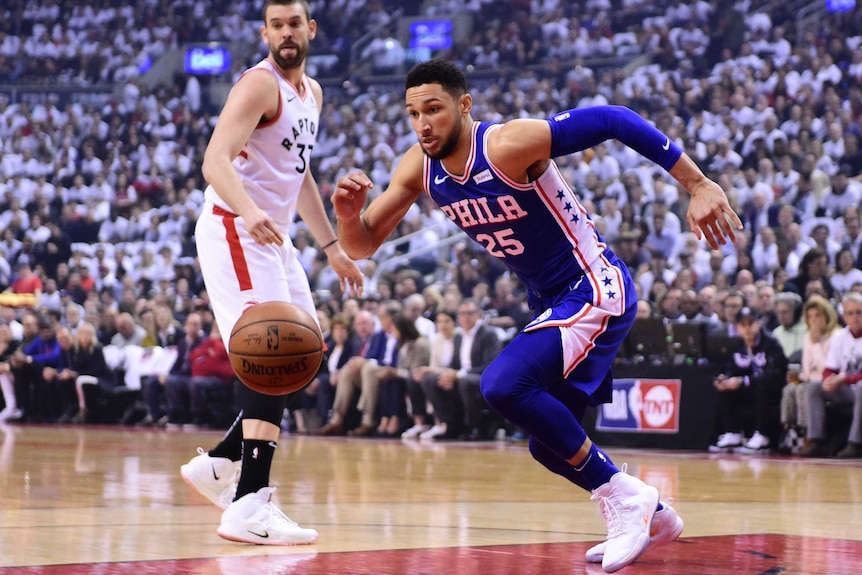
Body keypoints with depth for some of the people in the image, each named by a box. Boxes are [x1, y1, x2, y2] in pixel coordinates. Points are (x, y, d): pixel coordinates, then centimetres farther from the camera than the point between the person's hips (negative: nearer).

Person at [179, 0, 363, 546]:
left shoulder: (311, 92, 16)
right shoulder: (260, 85, -14)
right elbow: (217, 158, -28)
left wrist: (332, 245, 26)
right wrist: (249, 211, -46)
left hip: (272, 236, 10)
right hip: (236, 230, -10)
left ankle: (220, 463, 22)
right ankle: (250, 506, -28)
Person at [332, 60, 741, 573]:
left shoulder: (509, 144, -25)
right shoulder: (419, 168, -3)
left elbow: (613, 121, -25)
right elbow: (362, 246, 3)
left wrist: (700, 186, -27)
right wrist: (348, 212, -22)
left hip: (596, 290, -9)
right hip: (552, 303, 9)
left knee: (504, 386, -27)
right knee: (550, 444, 14)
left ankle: (620, 495, -13)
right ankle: (650, 516, 36)